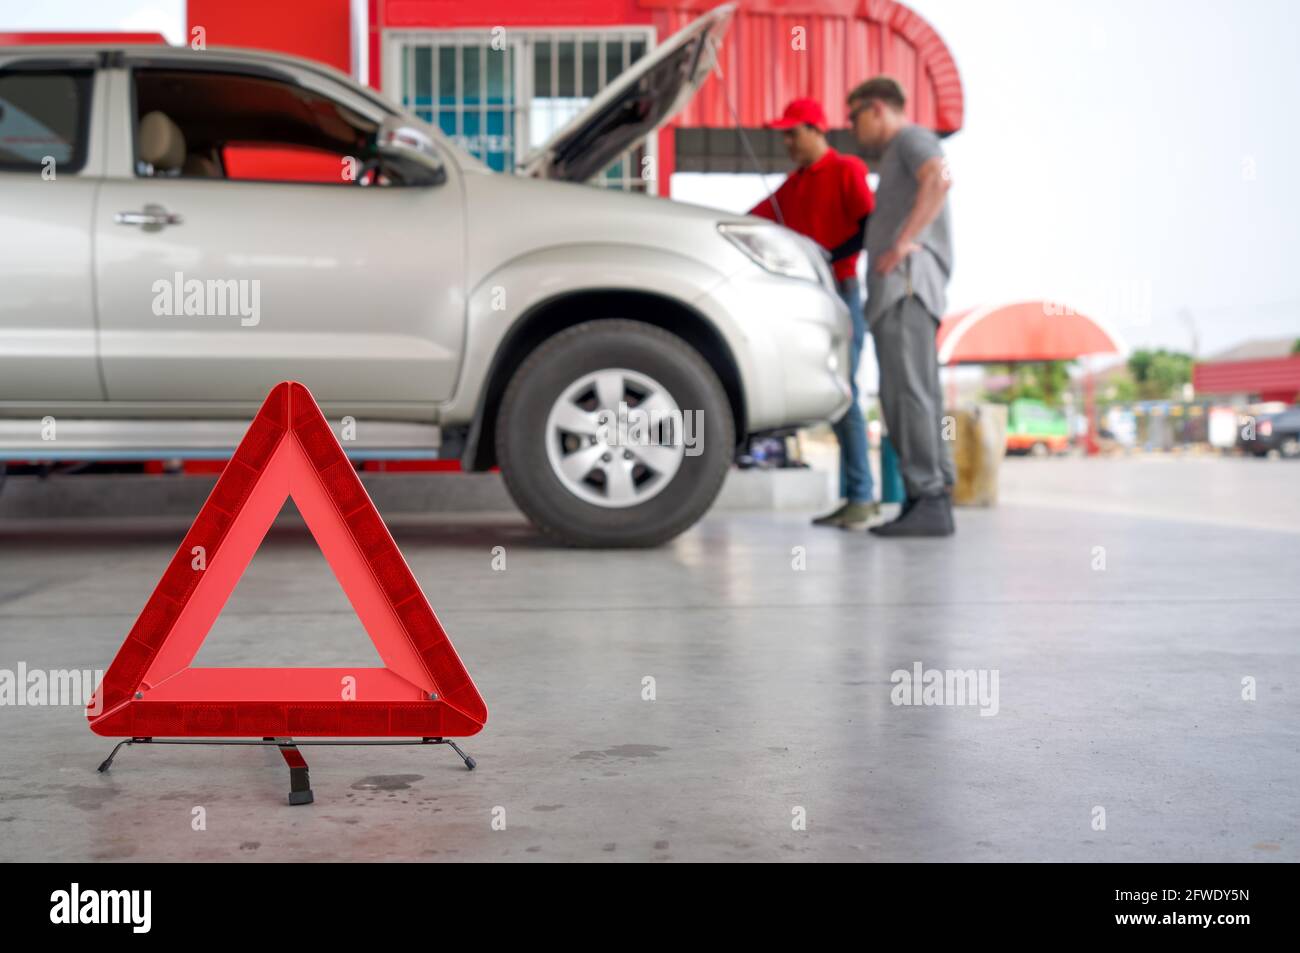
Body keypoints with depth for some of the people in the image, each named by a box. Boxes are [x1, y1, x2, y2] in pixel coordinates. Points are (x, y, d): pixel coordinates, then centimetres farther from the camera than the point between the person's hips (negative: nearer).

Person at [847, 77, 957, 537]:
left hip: (908, 283, -10)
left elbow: (940, 177, -18)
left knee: (908, 392, -16)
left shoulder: (913, 138, 5)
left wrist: (905, 241, -21)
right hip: (894, 292, 10)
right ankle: (935, 499, 7)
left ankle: (929, 499, -20)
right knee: (904, 396, 6)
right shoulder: (895, 156, 34)